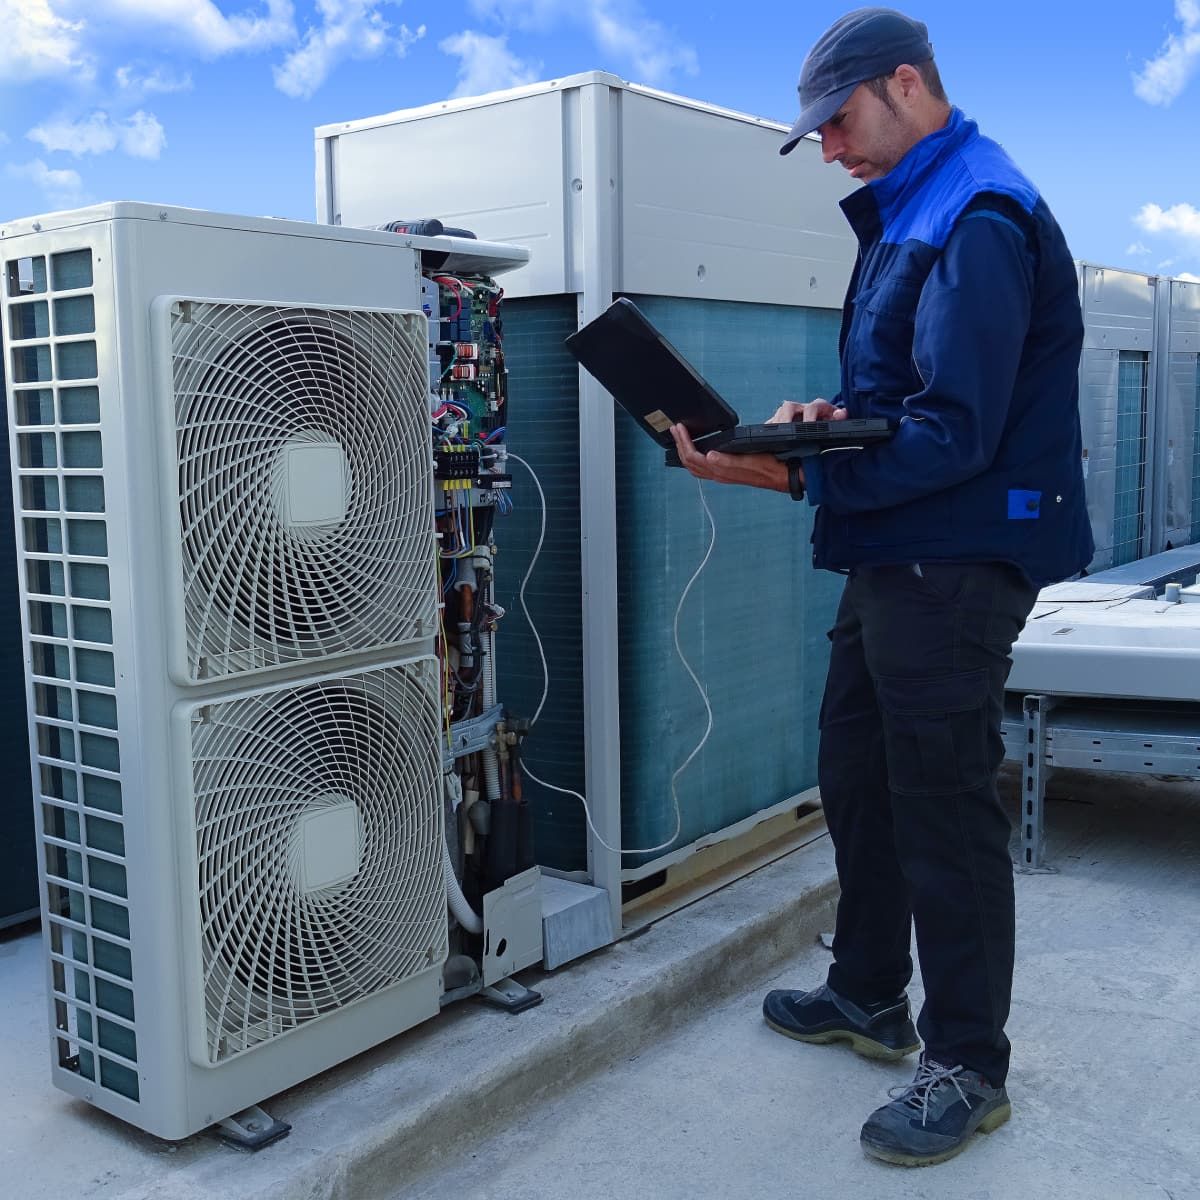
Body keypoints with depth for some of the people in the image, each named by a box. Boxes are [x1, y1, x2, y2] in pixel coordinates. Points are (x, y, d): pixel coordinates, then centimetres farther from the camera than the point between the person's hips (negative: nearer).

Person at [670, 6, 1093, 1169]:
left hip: (955, 564, -10)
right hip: (893, 554, 10)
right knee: (858, 774, 17)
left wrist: (792, 473, -28)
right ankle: (869, 996, 35)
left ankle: (967, 1067, 15)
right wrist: (833, 411, 2)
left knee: (944, 808, -2)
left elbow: (954, 433, -24)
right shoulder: (906, 213, 16)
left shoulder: (977, 220, -16)